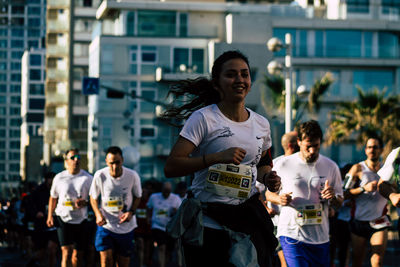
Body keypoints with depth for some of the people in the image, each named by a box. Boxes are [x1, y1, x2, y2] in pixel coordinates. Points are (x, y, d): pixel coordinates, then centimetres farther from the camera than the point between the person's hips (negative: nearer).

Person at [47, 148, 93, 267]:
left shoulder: (88, 178, 1)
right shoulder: (59, 178, 3)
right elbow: (53, 197, 14)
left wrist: (84, 202, -15)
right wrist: (50, 216, 7)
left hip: (81, 220, 1)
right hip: (63, 218, -1)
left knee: (77, 255, 7)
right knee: (66, 252, -15)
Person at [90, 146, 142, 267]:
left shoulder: (132, 176, -10)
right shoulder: (100, 175, -11)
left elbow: (137, 197, 7)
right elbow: (93, 197, 4)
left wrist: (131, 212, -12)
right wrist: (98, 214, -14)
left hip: (126, 226, 1)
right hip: (105, 225, -1)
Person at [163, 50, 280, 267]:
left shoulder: (261, 124, 10)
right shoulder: (204, 118, -8)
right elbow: (171, 167, -15)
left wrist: (267, 177, 4)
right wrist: (218, 157, -23)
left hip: (248, 219, 5)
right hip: (209, 223, -5)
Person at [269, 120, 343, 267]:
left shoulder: (330, 167, 6)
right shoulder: (283, 165, 0)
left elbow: (340, 202, 13)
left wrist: (333, 197, -12)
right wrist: (279, 199, -13)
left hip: (320, 237, 3)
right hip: (292, 233, -3)